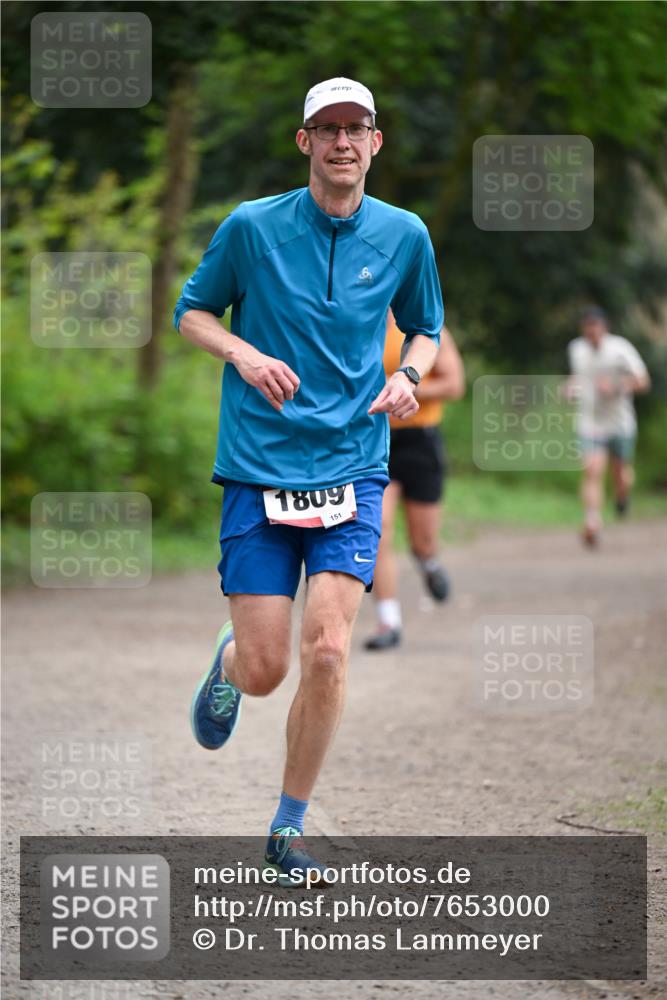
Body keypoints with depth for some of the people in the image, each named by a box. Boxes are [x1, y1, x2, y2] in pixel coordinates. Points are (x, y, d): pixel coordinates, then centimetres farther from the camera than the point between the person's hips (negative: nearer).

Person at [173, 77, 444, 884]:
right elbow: (191, 312, 8)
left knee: (327, 650, -14)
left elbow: (425, 327, 20)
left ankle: (289, 826, 3)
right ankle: (228, 662, 37)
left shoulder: (404, 235, 4)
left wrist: (408, 375, -2)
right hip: (259, 468, -1)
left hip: (353, 468, 1)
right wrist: (245, 354, -11)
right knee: (265, 670, -3)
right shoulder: (252, 227, -3)